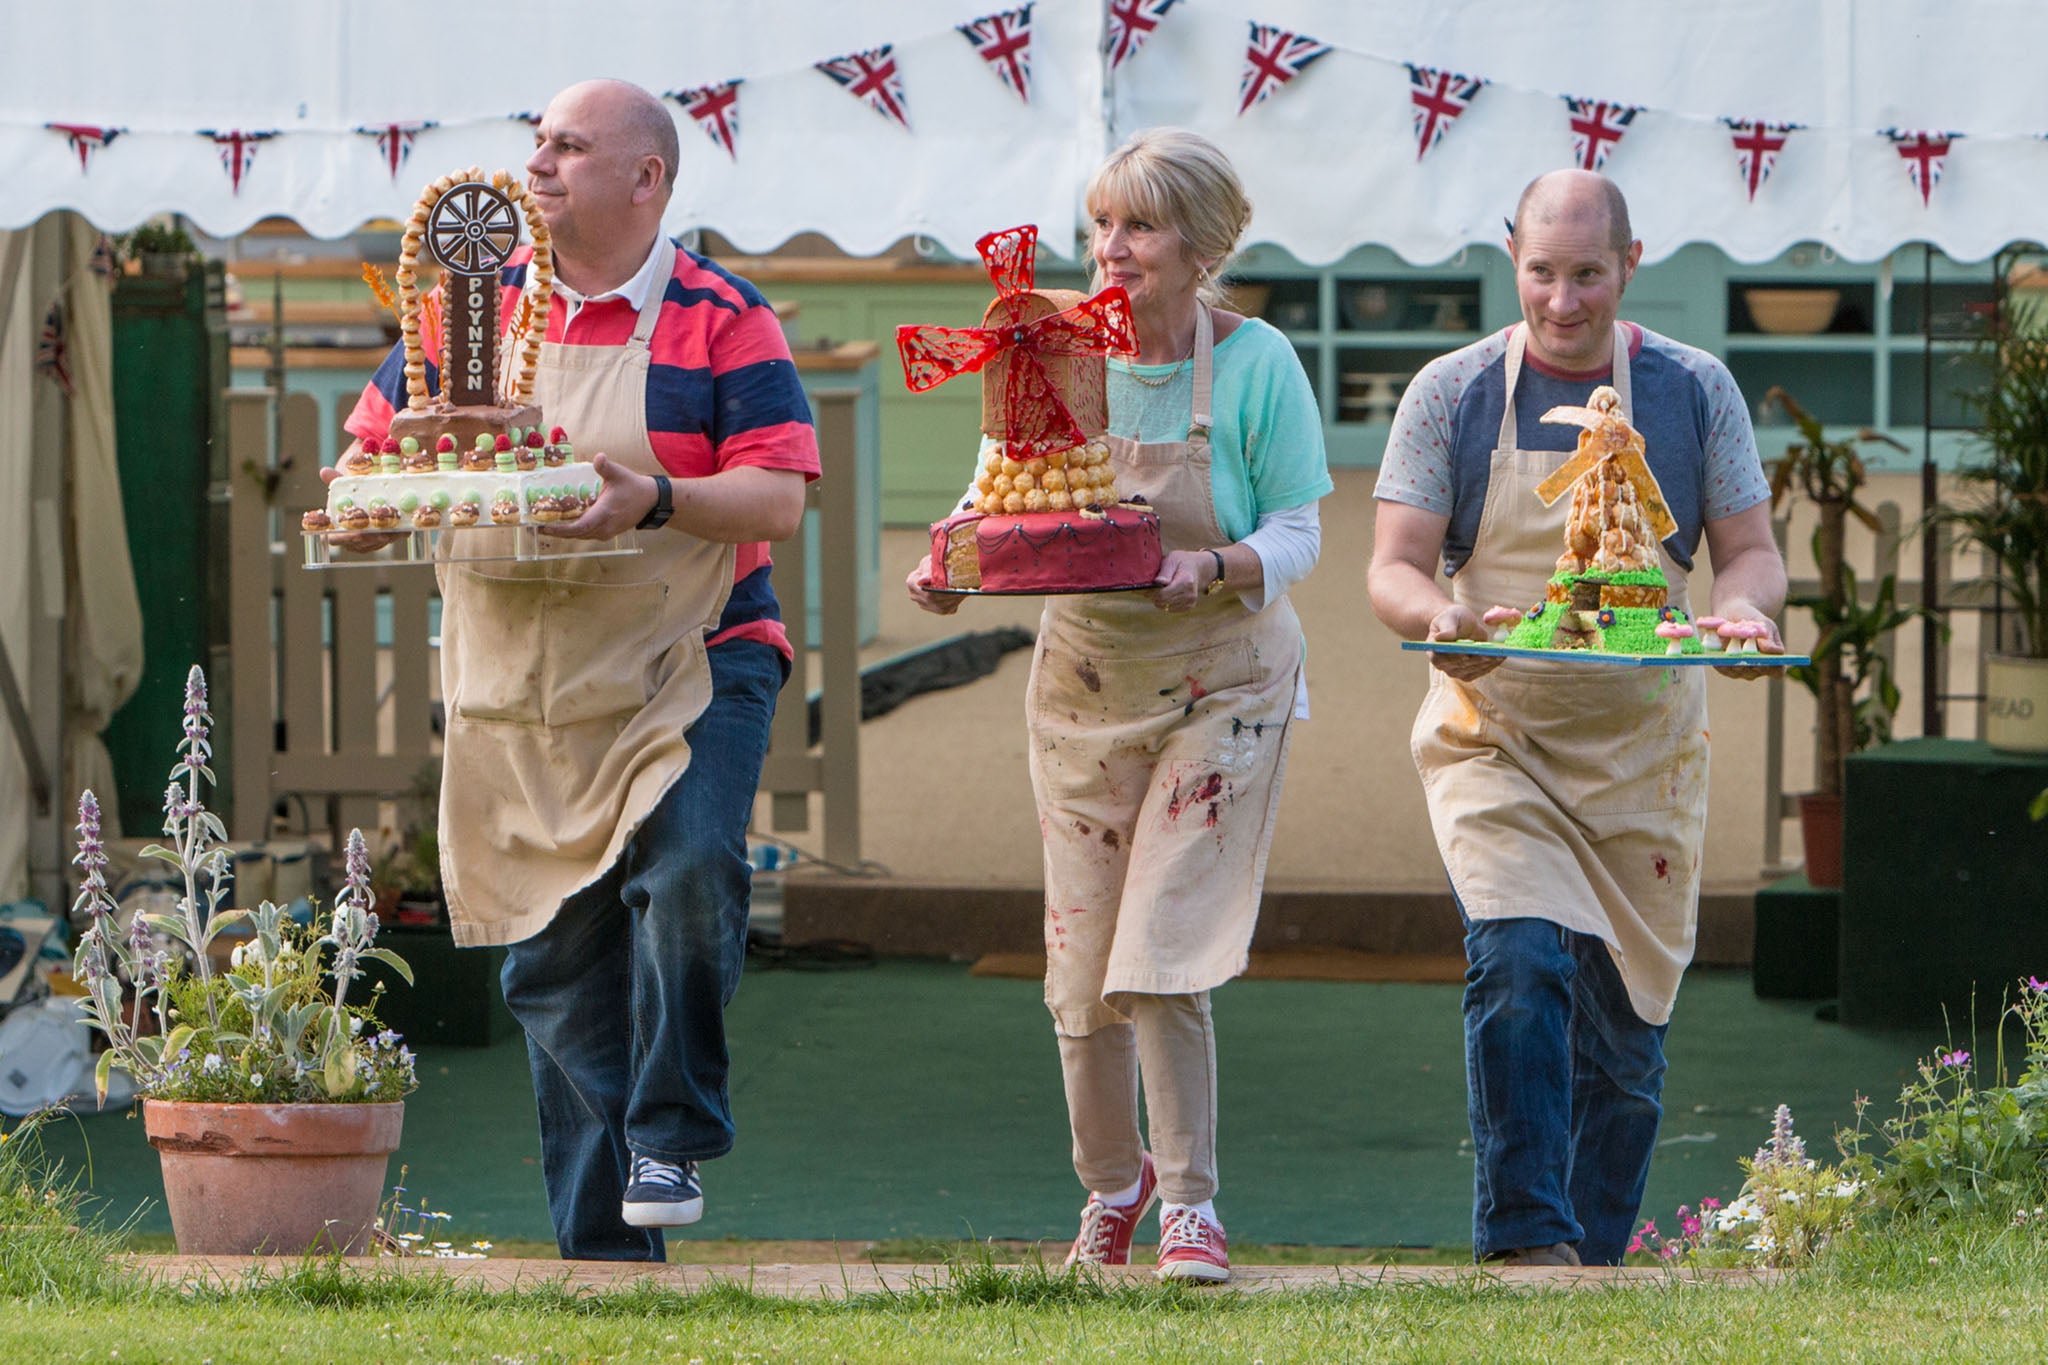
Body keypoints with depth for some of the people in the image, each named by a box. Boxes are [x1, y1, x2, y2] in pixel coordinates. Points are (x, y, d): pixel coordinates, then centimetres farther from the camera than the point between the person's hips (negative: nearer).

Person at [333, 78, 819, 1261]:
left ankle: (671, 1141, -11)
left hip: (690, 665, -4)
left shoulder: (723, 322, -4)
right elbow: (372, 444, 16)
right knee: (553, 962, 5)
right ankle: (599, 1244, 12)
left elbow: (779, 499, -11)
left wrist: (656, 500, -27)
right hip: (524, 690, 4)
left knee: (689, 872, -28)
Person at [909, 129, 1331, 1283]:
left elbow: (1298, 535, -8)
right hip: (1083, 680, 3)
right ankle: (1112, 1179, 30)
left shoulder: (1256, 365, -10)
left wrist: (1219, 566, -28)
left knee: (1164, 956, -13)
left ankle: (1191, 1200, 0)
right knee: (1081, 968, 7)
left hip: (1216, 687, -3)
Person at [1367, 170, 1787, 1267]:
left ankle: (1593, 1262, 21)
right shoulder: (1451, 394, 1)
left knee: (1625, 1027, 7)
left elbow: (1753, 555, 6)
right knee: (1520, 965, -23)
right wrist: (1436, 614, -26)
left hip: (1644, 753, 2)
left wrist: (1741, 609, -18)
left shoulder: (1693, 392, 4)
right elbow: (1394, 567, -2)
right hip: (1494, 737, -2)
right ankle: (1524, 1238, -24)